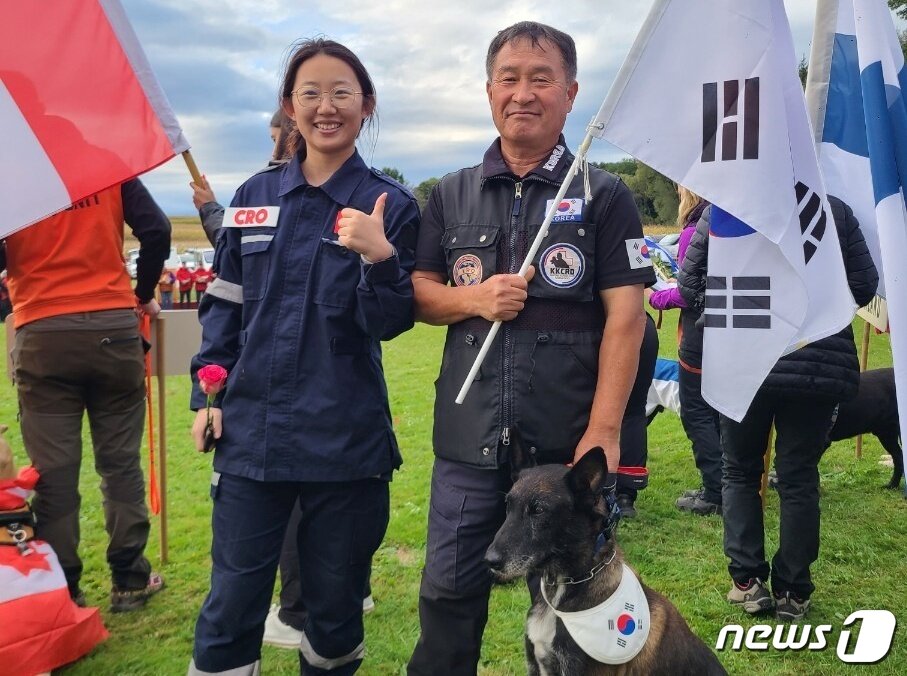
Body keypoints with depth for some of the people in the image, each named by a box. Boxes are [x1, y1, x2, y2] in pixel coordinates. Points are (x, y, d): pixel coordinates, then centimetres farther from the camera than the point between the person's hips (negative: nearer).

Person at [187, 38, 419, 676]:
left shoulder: (390, 204, -2)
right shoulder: (256, 195, 7)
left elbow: (389, 323, -7)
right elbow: (223, 304, 12)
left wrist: (378, 254, -24)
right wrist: (207, 395, 5)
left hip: (346, 440, -2)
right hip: (252, 430, 2)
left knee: (336, 602, 13)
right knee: (232, 603, 6)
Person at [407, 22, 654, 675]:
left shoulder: (604, 196, -1)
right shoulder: (452, 195, 9)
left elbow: (625, 317, -7)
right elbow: (417, 294, 11)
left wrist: (603, 431, -14)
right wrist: (473, 299, -11)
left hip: (568, 442, -2)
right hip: (467, 442, 3)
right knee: (448, 596, 13)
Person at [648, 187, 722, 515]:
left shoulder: (693, 234, -15)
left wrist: (655, 297, -1)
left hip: (701, 331, -8)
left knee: (696, 413, 1)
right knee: (718, 409, 17)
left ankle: (715, 494, 3)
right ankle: (722, 485, 24)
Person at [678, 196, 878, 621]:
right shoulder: (836, 211, 0)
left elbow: (690, 286, 1)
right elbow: (864, 287, 5)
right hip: (819, 366, 1)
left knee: (740, 471, 15)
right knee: (799, 477, 9)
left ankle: (747, 580, 15)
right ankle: (792, 591, 16)